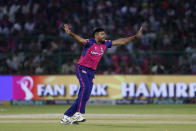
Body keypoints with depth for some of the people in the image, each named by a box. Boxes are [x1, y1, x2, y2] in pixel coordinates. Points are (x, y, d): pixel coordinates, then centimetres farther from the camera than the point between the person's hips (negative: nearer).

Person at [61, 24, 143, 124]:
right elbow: (80, 39, -33)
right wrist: (70, 33, -54)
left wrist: (135, 37, 13)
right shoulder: (90, 43, -14)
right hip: (82, 68, -7)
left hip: (91, 71, 7)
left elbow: (120, 42, 13)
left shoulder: (105, 44, 7)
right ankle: (79, 113, -33)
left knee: (86, 95, 2)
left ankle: (66, 117, 10)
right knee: (85, 87, -29)